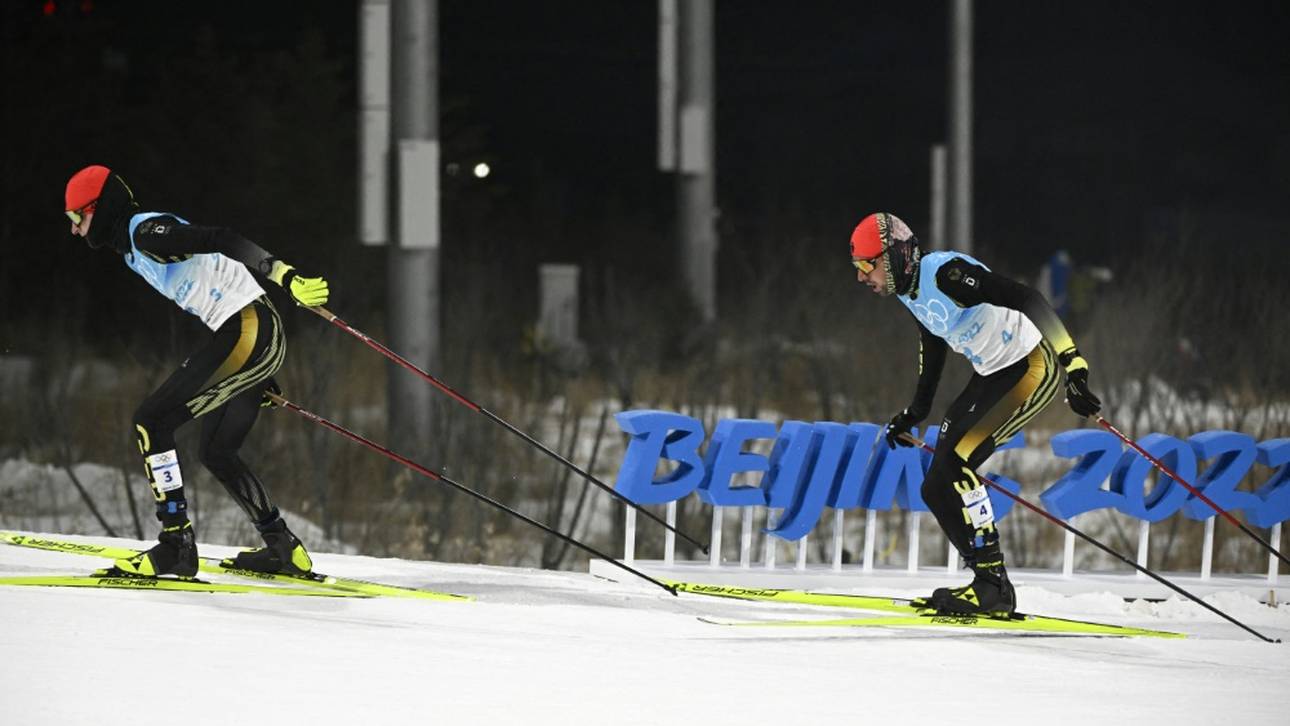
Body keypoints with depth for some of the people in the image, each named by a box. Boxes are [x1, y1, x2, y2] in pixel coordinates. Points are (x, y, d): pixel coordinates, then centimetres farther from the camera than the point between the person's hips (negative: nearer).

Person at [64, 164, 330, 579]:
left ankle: (176, 546, -12)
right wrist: (260, 378, 29)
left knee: (151, 421, -11)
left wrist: (283, 275, -35)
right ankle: (284, 549, 26)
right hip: (260, 341, 10)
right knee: (216, 453, 20)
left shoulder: (145, 232, -9)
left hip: (246, 333, -10)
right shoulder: (133, 249, 21)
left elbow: (220, 242, -22)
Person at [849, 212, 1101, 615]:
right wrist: (916, 411, 30)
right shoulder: (907, 292, 5)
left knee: (952, 463, -21)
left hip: (1035, 366, -10)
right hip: (992, 375, 10)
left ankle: (991, 585, -16)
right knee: (937, 490, 3)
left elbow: (1027, 300, -30)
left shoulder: (945, 273, -24)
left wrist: (1073, 366, -37)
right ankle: (991, 586, 11)